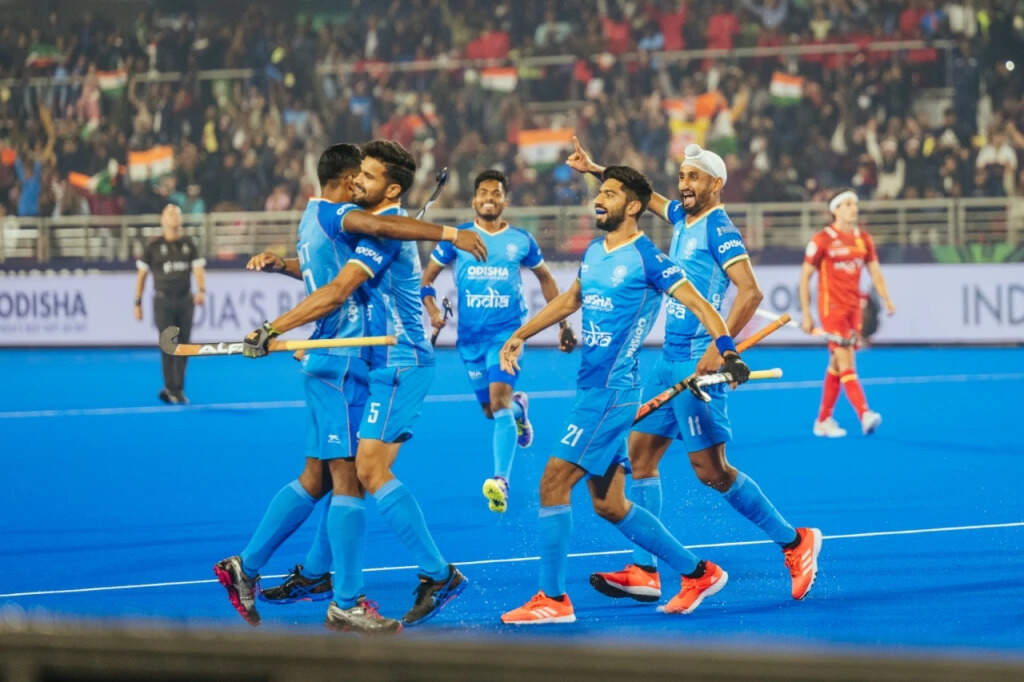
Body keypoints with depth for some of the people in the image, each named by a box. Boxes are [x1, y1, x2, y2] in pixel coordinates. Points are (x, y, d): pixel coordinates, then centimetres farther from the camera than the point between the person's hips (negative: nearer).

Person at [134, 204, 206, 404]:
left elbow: (198, 269, -1)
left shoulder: (189, 244, 8)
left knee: (183, 347, 4)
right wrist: (137, 303, 2)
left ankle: (177, 390, 13)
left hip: (185, 300, 3)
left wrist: (201, 291, -20)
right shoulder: (154, 246, 1)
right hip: (163, 302, -3)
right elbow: (141, 275, 6)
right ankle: (172, 389, -9)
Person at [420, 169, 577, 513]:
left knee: (499, 398, -22)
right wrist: (432, 311, -11)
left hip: (508, 331, -2)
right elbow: (427, 277, 7)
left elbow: (546, 278, 16)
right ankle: (519, 406, 51)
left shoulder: (521, 240, 2)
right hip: (470, 336, 2)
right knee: (490, 409, 13)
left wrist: (564, 325, 14)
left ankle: (501, 480, -30)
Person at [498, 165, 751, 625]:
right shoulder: (593, 254, 14)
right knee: (608, 504, 10)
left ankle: (552, 598, -5)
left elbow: (698, 304, -13)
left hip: (611, 393, -9)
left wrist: (727, 350, -26)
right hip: (591, 390, 9)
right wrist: (520, 336, 28)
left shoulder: (647, 260, -11)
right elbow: (568, 301, 30)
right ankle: (697, 573, 20)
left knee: (553, 481, -11)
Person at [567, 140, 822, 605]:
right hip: (671, 359, 9)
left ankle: (794, 541, 5)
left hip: (698, 361, -9)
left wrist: (718, 349, -28)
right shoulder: (683, 219, 13)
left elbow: (750, 291, -22)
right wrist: (595, 170, 29)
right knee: (641, 452, 4)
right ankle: (643, 571, 4)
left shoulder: (718, 230, -12)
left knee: (710, 469, -8)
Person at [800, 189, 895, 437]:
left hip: (854, 308, 6)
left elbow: (875, 271, 9)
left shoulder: (864, 239, 8)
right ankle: (865, 415, -27)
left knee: (836, 365, 11)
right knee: (846, 361, -15)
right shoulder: (822, 240, -7)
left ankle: (823, 422, 19)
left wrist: (886, 300, -8)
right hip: (831, 308, -6)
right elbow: (805, 276, -4)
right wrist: (806, 313, -7)